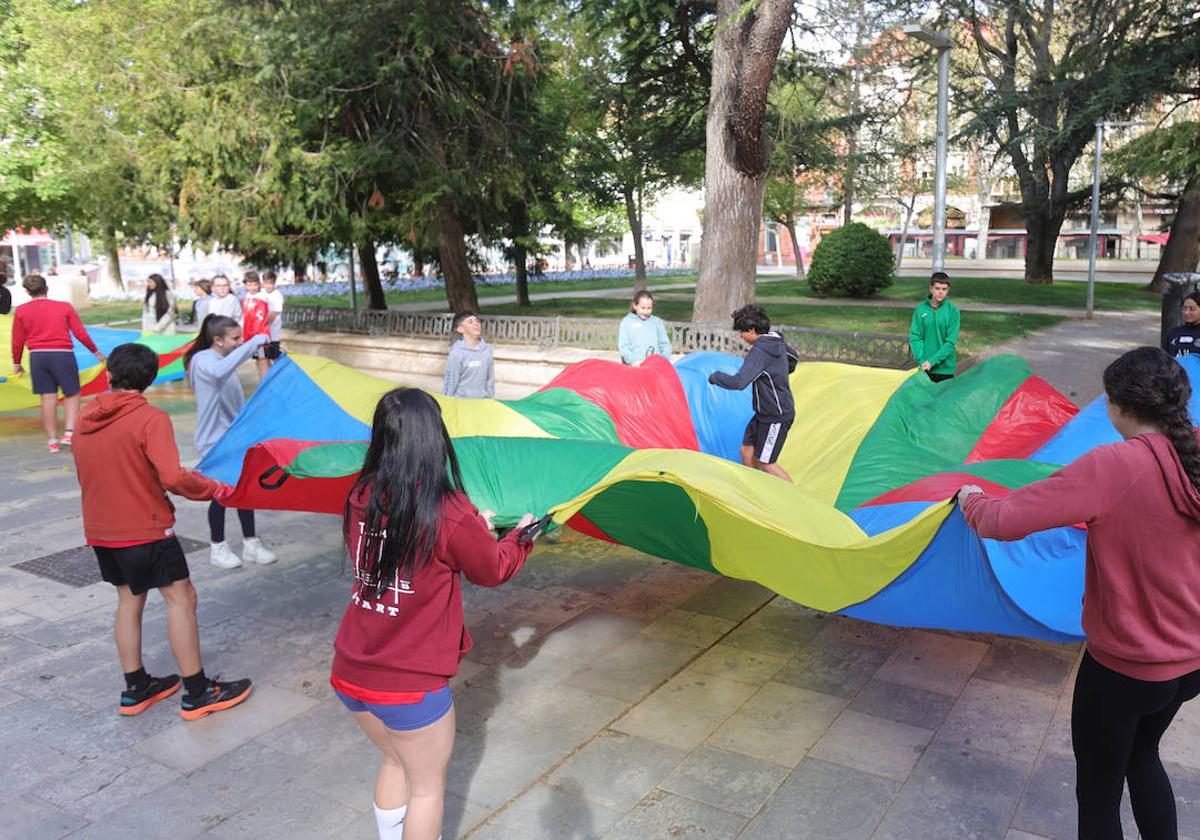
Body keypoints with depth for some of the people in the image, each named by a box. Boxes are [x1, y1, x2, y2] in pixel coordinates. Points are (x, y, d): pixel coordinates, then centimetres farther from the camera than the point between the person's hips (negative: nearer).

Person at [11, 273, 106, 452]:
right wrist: (96, 352, 13)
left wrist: (16, 363, 21)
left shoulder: (21, 311, 4)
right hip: (62, 354, -2)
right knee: (72, 394, 10)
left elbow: (17, 341, 7)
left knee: (48, 397, 8)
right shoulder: (65, 307, 0)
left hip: (37, 357, 2)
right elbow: (81, 334, 0)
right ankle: (69, 433, -7)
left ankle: (52, 441, 12)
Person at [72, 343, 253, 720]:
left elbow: (93, 470, 16)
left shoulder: (85, 417, 5)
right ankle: (198, 693, 3)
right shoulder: (151, 419, -16)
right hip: (144, 529, -7)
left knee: (129, 599, 18)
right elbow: (173, 477, -27)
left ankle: (136, 689, 25)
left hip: (100, 530, 7)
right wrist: (216, 489, -14)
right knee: (181, 598, 0)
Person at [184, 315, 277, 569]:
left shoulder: (226, 361, 12)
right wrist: (254, 342, -37)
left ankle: (250, 543, 20)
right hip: (215, 440, -8)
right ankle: (218, 548, 18)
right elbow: (219, 371, -41)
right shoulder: (203, 360, -15)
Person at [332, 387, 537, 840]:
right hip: (410, 684, -6)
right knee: (427, 784, 18)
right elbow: (493, 571, -3)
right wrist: (520, 536, 16)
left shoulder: (360, 498, -5)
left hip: (350, 671, 6)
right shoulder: (450, 514, -21)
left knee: (397, 761, 29)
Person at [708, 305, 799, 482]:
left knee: (765, 463, 0)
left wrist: (715, 376, -16)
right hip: (764, 413, 9)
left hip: (776, 416, -9)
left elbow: (738, 382, -32)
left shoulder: (760, 351, -25)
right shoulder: (777, 341, 3)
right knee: (747, 451, 14)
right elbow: (793, 358, 25)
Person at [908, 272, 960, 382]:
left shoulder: (953, 310, -4)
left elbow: (951, 341, -9)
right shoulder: (920, 309, 0)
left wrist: (932, 361, -17)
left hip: (945, 368, -1)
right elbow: (914, 336, -2)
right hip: (924, 367, 1)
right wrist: (921, 359, -16)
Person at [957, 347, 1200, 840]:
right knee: (1142, 756, 31)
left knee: (1098, 791, 15)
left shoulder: (1110, 467, -26)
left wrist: (971, 499, -8)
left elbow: (1003, 522, -29)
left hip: (1123, 668, -6)